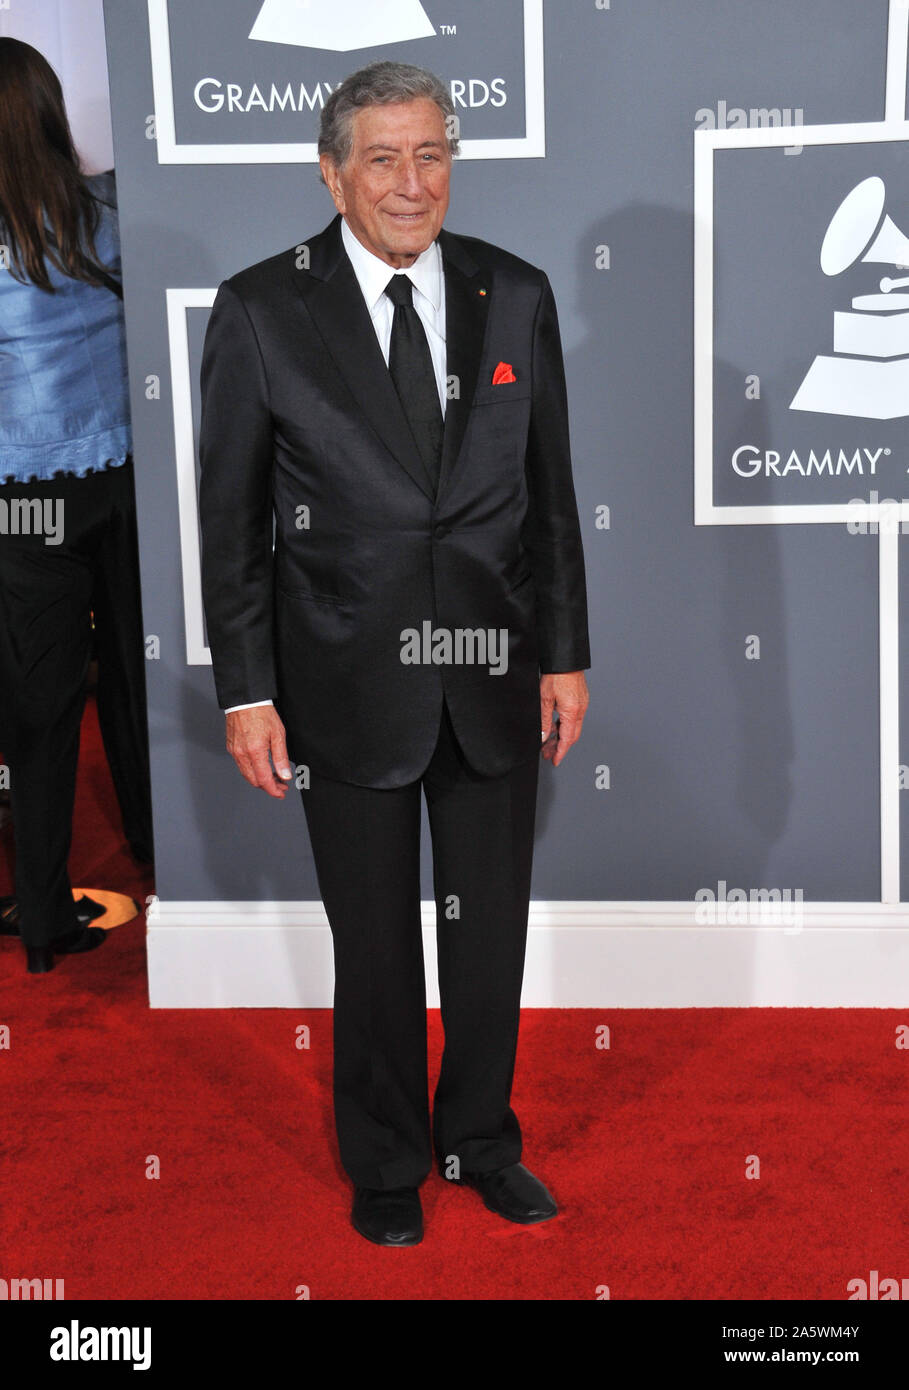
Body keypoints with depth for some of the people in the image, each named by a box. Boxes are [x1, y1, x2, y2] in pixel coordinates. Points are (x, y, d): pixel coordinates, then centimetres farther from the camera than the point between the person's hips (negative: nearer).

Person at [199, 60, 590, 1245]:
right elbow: (231, 516, -4)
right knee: (376, 947, 12)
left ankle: (483, 1142, 38)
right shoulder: (261, 311, -7)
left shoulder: (516, 295, 1)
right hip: (348, 688, -2)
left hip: (492, 680, 3)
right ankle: (386, 1164, 34)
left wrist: (564, 654, 5)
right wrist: (246, 692, -7)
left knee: (492, 934, 15)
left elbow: (550, 489, 6)